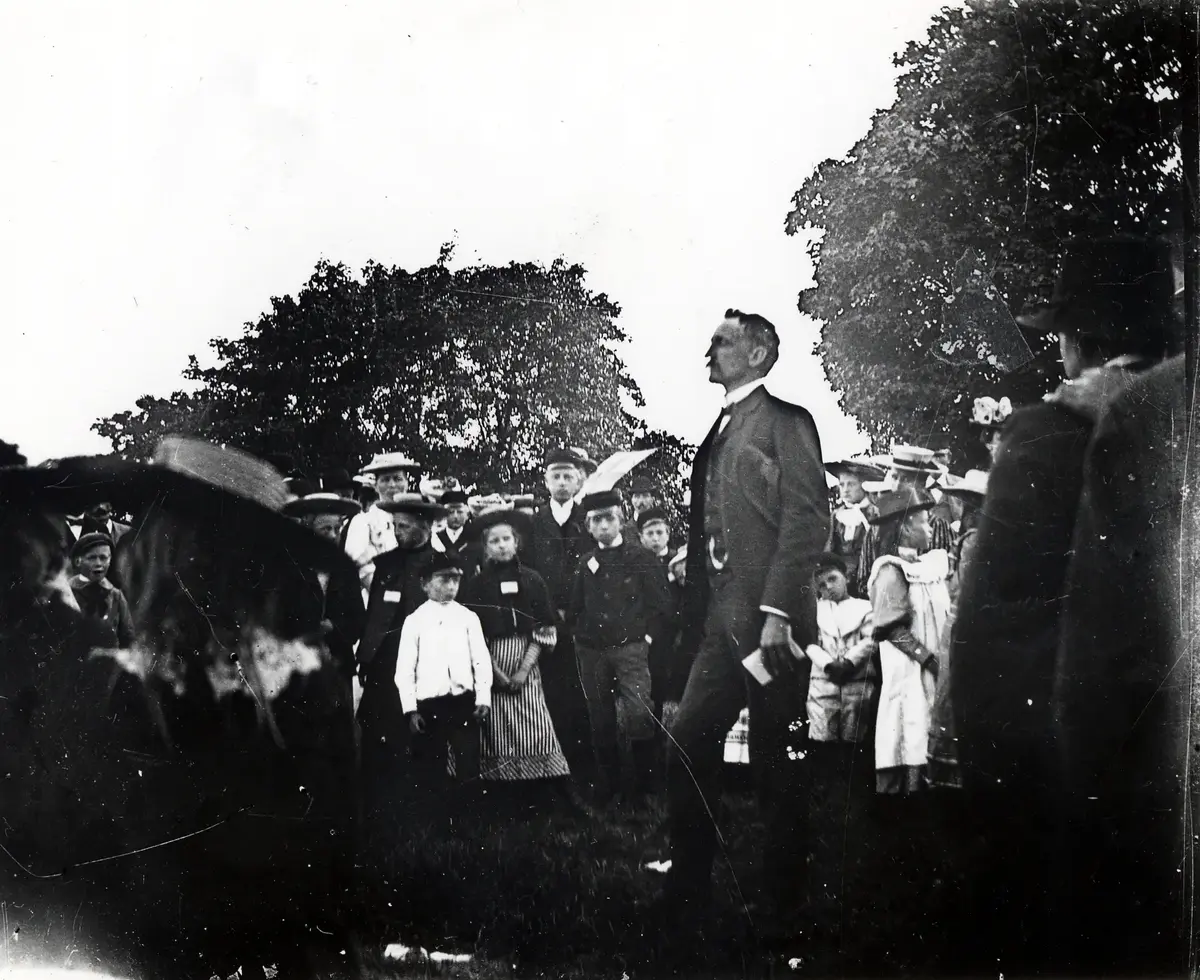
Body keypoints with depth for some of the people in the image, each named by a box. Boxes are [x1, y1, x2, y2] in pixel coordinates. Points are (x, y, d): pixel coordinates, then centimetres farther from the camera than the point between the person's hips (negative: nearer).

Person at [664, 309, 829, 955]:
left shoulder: (785, 421, -3)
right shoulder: (717, 432, 20)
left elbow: (808, 520, -12)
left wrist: (776, 611, -19)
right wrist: (693, 623, 12)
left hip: (768, 619, -7)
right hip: (719, 622, 7)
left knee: (774, 764, -1)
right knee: (688, 749, 2)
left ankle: (782, 918, 9)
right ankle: (686, 906, 10)